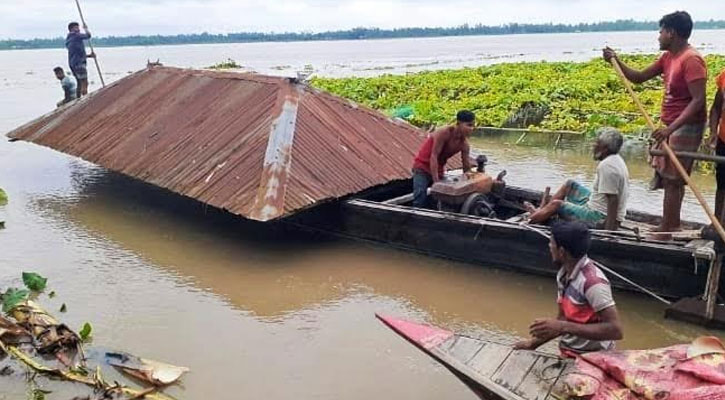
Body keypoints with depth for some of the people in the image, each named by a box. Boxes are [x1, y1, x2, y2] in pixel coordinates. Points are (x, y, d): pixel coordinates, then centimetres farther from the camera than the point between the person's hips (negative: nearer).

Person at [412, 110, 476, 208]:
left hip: (438, 169, 7)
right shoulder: (444, 133, -27)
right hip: (422, 167, -7)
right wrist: (436, 182, -30)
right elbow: (434, 156, -28)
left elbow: (467, 167, -1)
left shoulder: (464, 144, -8)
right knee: (421, 198, -20)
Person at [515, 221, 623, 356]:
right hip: (569, 355, 7)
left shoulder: (593, 282, -21)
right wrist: (535, 342, 6)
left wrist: (563, 327, -29)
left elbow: (615, 330, -25)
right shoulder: (563, 275, 3)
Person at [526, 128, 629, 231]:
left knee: (556, 204, -4)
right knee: (570, 184, 17)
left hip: (601, 218, -10)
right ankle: (540, 212, 21)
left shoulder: (607, 166, -26)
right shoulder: (616, 159, 8)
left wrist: (609, 230, -32)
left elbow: (613, 200, -31)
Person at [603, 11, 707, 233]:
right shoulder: (668, 57, 9)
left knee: (671, 179, -6)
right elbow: (639, 78, 16)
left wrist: (671, 128, -32)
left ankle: (666, 229, 1)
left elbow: (698, 100, -25)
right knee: (674, 179, 14)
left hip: (685, 128, -9)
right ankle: (673, 225, 23)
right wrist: (616, 61, 3)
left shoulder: (691, 59, -19)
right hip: (671, 126, 9)